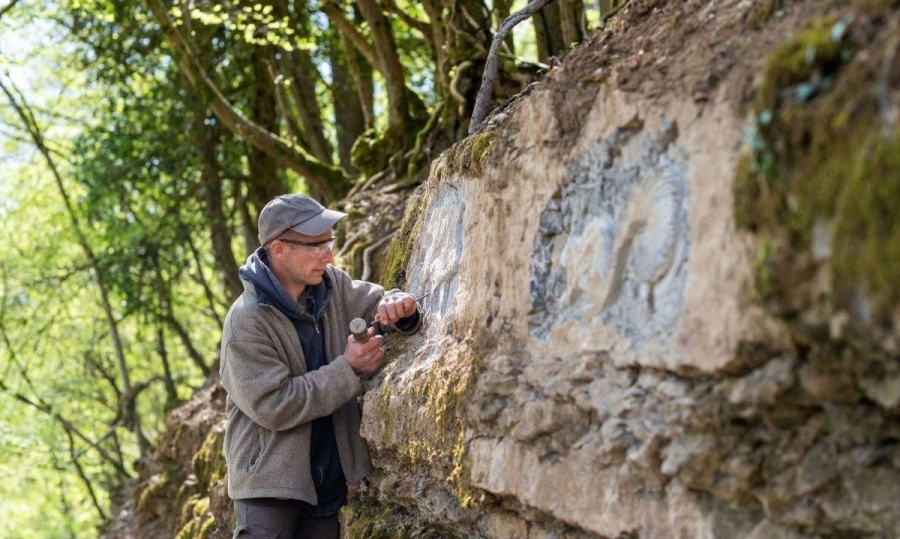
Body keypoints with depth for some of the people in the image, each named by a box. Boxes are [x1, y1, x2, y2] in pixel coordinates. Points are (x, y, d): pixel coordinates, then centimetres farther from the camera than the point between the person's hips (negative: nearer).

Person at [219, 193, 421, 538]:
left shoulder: (332, 285, 1)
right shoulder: (246, 322, -18)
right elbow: (273, 406, -22)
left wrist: (399, 309, -15)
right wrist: (347, 370, -22)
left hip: (328, 479, 7)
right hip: (271, 479, -6)